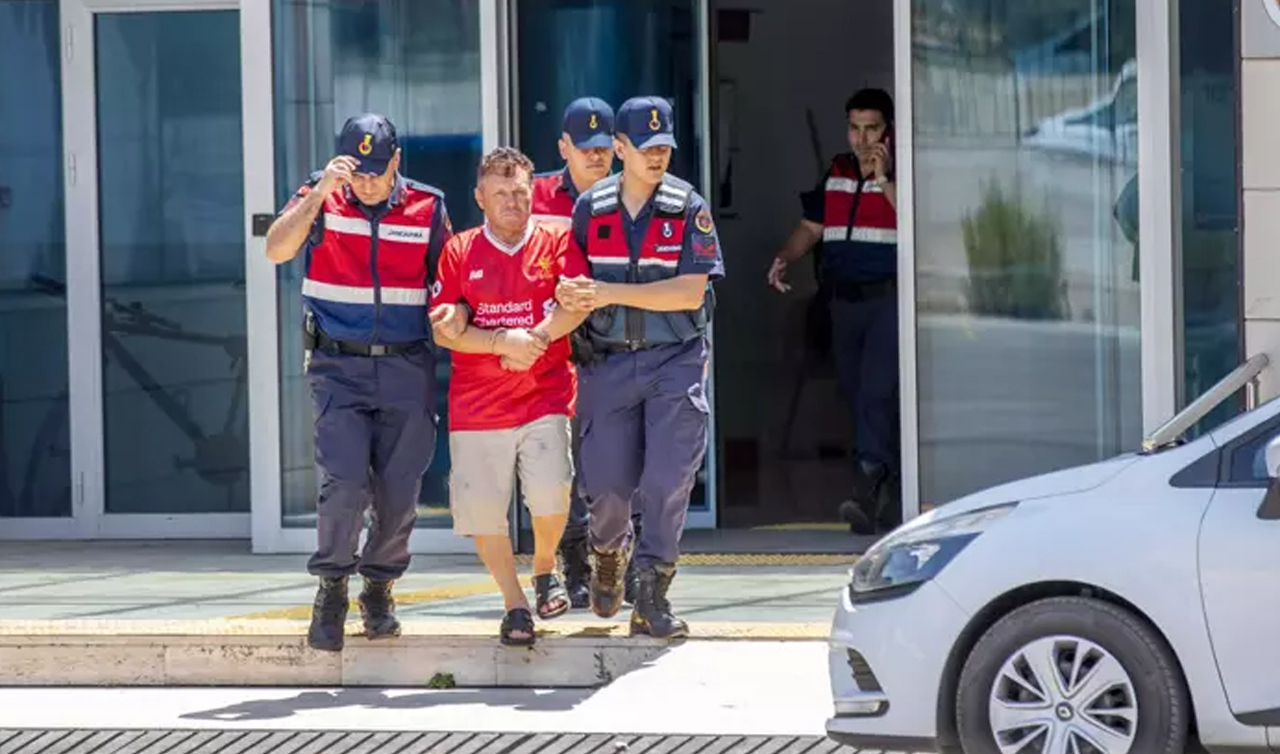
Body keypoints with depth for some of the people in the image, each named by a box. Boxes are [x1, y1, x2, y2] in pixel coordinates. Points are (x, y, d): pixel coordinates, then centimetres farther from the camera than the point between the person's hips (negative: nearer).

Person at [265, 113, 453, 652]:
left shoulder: (427, 208, 3)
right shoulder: (322, 200, 0)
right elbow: (277, 249, -16)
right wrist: (319, 193, -25)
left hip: (407, 369, 2)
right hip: (340, 368, -2)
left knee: (399, 491, 3)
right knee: (344, 481, -15)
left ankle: (379, 589, 24)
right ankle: (331, 590, 4)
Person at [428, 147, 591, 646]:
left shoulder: (555, 243, 6)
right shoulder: (459, 252, 7)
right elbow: (442, 329, -1)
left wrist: (532, 339, -19)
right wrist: (501, 343, -13)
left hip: (545, 394, -1)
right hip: (477, 402, 1)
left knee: (549, 490, -17)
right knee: (481, 508, -2)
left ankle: (545, 569, 13)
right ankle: (515, 603, 14)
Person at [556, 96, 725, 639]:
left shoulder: (688, 208, -5)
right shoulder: (590, 207, 4)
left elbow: (690, 292, -13)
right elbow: (572, 284, 14)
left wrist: (609, 293, -18)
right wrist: (570, 296, -10)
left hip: (675, 360, -2)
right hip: (608, 363, 2)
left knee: (669, 481, -11)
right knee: (606, 484, 2)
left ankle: (652, 598, -2)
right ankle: (609, 553, 36)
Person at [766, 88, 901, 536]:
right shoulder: (836, 173, 14)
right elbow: (810, 227, 21)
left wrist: (884, 179, -23)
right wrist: (784, 258, 3)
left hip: (888, 298, -7)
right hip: (844, 300, 7)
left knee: (876, 393, -19)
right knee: (857, 396, 10)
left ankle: (868, 491, -26)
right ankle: (892, 494, 20)